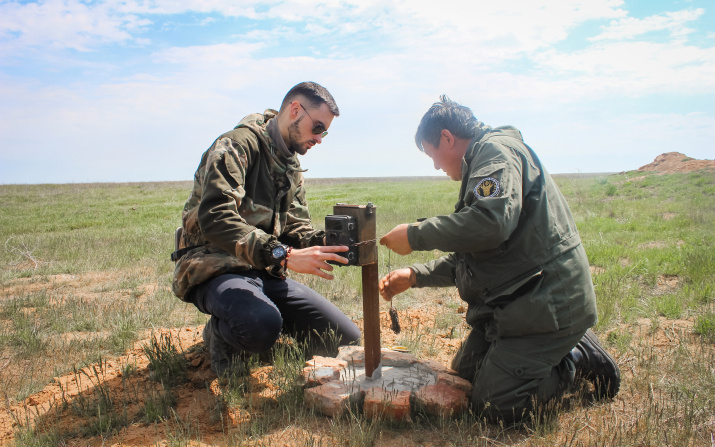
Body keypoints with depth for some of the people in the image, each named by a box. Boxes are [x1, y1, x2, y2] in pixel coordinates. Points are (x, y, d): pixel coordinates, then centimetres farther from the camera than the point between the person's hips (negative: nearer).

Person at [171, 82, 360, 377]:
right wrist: (284, 255, -39)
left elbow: (295, 227, 11)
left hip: (265, 271, 7)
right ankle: (221, 333, -3)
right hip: (216, 268, -7)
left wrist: (327, 243, -12)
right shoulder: (237, 146, -14)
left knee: (348, 341, -2)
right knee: (262, 325, -40)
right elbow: (215, 219, -29)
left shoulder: (292, 166, 15)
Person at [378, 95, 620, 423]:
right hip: (513, 300, 11)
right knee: (463, 373, 17)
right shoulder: (481, 162, 20)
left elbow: (491, 223, -33)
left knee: (492, 406, -9)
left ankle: (580, 358, 7)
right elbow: (468, 256, 21)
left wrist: (416, 235, -21)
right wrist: (415, 276, 12)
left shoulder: (497, 150, -12)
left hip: (546, 303, -11)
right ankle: (562, 348, 21)